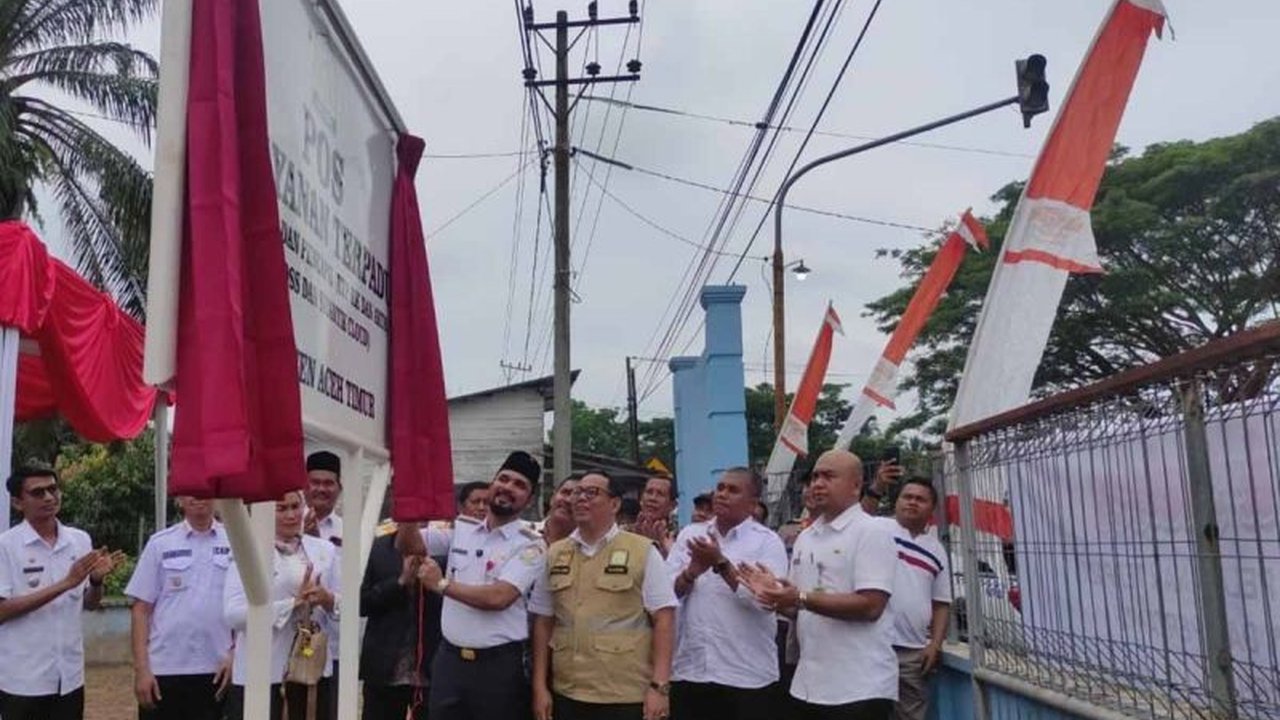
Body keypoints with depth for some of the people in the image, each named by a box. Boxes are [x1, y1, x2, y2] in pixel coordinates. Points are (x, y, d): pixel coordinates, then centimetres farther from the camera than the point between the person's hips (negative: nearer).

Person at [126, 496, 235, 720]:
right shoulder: (160, 544, 1)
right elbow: (141, 609, 1)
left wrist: (234, 655, -4)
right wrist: (141, 668, -5)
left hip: (214, 670, 1)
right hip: (163, 670, 0)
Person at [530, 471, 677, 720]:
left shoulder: (642, 551, -3)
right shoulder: (555, 554, 8)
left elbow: (663, 618, -6)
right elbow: (543, 622, 10)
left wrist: (659, 686, -12)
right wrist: (540, 686, 6)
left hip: (626, 696, -3)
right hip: (566, 695, 3)